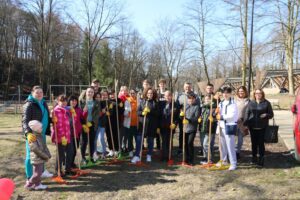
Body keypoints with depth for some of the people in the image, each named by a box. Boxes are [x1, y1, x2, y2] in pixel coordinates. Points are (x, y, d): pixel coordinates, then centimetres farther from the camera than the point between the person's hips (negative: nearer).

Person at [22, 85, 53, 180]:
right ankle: (30, 177, 13)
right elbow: (25, 120, -26)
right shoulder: (29, 105, -15)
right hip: (32, 133, -8)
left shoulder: (43, 103, 10)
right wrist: (28, 132, -41)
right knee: (31, 154, 1)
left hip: (42, 132, 8)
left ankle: (42, 171, 39)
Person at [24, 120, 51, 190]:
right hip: (37, 159, -9)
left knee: (39, 173, 15)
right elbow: (36, 150, -22)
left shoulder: (40, 136, 10)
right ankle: (28, 185, 11)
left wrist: (48, 155, 7)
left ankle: (37, 184, 26)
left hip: (41, 158, 9)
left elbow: (44, 146, 14)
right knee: (37, 174, -3)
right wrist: (45, 156, -17)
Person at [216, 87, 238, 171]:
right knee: (223, 145, 16)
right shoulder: (221, 103, 14)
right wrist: (218, 114, -4)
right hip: (222, 126, 7)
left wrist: (222, 117, -17)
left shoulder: (233, 103, -9)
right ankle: (223, 160, 31)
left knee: (230, 145, -7)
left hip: (229, 126, -7)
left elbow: (232, 115, -18)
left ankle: (233, 164, 1)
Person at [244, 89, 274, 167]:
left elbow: (271, 114, 6)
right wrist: (246, 124, -1)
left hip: (262, 127, -2)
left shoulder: (266, 103, 3)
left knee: (261, 143, -1)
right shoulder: (251, 103, 9)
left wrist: (266, 115, -15)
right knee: (254, 143, 10)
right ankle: (254, 158, 24)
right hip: (252, 126, 2)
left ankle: (261, 159, 10)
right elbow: (247, 113, 8)